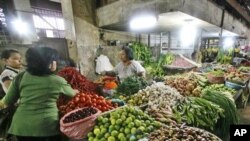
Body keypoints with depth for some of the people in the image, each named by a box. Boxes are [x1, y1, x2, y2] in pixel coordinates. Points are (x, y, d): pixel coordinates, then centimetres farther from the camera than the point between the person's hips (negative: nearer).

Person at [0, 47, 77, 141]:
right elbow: (73, 94, 9)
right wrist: (78, 91, 30)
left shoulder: (21, 77, -2)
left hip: (21, 126, 4)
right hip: (47, 126, -3)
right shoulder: (58, 80, -8)